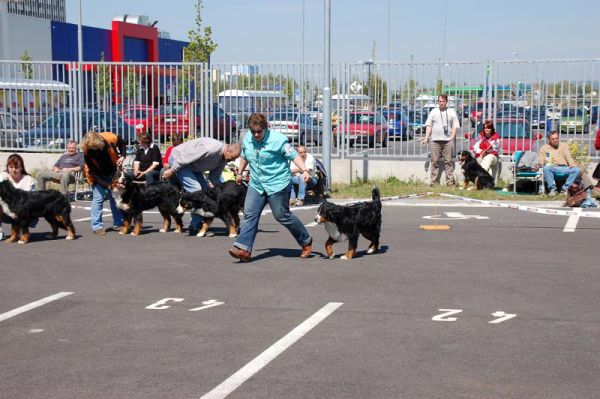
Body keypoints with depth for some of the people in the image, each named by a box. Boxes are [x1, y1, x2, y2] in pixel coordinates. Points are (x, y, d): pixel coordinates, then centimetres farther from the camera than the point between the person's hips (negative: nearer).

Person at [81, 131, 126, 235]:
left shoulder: (110, 138, -28)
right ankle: (97, 226, -6)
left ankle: (118, 223, 17)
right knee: (98, 198, -12)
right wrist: (106, 184, -29)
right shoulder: (87, 152, -30)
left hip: (113, 172, 3)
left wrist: (122, 156, -19)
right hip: (98, 176, -3)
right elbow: (92, 171, -23)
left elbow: (122, 143, -4)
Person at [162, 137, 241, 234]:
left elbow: (214, 177, 6)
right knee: (195, 190, -19)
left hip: (193, 166, 9)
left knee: (205, 189, 4)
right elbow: (186, 157, -30)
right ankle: (196, 226, -12)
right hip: (178, 160, -9)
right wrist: (172, 171, -23)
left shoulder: (224, 159, -5)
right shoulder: (211, 149, -34)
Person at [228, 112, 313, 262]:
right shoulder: (247, 139, 4)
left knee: (282, 215, 1)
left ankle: (306, 241, 22)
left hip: (277, 184, -6)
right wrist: (240, 173, 33)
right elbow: (244, 156, 23)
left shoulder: (278, 139, -15)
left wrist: (304, 170, -28)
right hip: (256, 184, 6)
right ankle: (243, 249, -11)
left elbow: (294, 155, -14)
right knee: (249, 214, -8)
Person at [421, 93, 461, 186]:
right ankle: (433, 181, 3)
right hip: (435, 140, 1)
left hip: (448, 140, -1)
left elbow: (455, 126, 8)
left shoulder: (452, 112, 11)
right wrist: (426, 137, 1)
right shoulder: (433, 112, 13)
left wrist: (452, 137, -5)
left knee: (448, 161, -2)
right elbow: (429, 125, 10)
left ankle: (450, 181, 0)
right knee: (434, 161, 0)